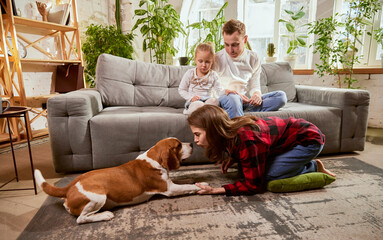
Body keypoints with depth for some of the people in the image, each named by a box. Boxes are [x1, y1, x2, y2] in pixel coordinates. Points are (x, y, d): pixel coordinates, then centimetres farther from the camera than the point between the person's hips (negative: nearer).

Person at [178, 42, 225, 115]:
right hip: (193, 102, -4)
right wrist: (191, 97, -11)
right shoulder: (190, 73, 4)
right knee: (198, 104, -40)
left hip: (207, 100, 5)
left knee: (215, 101, -33)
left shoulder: (213, 75, 9)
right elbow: (181, 90, 6)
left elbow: (219, 91, 5)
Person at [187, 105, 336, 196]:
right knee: (243, 169, 0)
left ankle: (312, 167, 4)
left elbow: (255, 186, -28)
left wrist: (215, 190, -31)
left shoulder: (245, 140, -37)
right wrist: (233, 159, -10)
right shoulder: (230, 131, -11)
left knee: (267, 177, -20)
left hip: (309, 139, -8)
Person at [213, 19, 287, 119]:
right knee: (233, 98, -40)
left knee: (281, 96, -14)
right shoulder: (217, 58, -1)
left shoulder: (253, 58, 10)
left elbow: (255, 86, 13)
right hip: (222, 98, -4)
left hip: (245, 100, 5)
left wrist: (257, 94, -11)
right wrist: (226, 91, -22)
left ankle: (247, 111, -30)